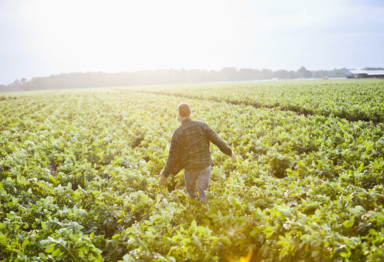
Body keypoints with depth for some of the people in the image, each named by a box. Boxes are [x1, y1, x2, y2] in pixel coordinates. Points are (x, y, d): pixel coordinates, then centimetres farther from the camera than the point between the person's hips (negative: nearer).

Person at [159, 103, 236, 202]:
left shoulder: (177, 133, -16)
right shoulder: (202, 125, -10)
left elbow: (173, 156, -14)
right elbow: (217, 140, -9)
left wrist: (165, 175, -5)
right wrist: (230, 152, 4)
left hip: (190, 167, 0)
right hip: (205, 165, 0)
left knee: (190, 188, 27)